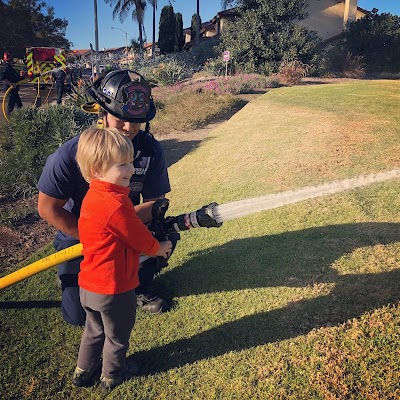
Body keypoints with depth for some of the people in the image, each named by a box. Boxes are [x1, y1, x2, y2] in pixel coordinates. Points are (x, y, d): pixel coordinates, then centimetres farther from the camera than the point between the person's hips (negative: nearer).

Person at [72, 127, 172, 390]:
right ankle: (113, 375, 41)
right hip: (114, 288, -8)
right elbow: (139, 237, -17)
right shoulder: (115, 205, -30)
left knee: (94, 330, 29)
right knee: (117, 336, 18)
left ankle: (83, 371, 47)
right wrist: (159, 248, 3)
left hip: (89, 285, 8)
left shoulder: (93, 196, 0)